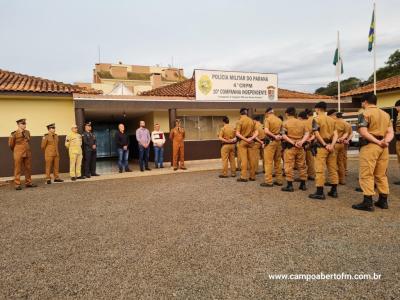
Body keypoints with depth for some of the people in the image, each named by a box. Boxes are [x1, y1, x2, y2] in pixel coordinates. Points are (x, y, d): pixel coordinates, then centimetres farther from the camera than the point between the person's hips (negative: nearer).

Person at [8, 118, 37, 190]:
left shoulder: (28, 132, 6)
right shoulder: (14, 134, -9)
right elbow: (11, 144, 2)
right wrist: (16, 151, 14)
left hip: (28, 154, 5)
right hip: (18, 154, -5)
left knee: (28, 169, 9)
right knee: (18, 169, 1)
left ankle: (28, 183, 20)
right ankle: (17, 184, 7)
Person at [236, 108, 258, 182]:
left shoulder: (240, 121, -6)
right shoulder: (252, 121, 7)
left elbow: (237, 134, -14)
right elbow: (256, 133, 3)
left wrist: (245, 139, -12)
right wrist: (251, 138, -8)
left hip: (242, 141, -4)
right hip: (251, 142, 4)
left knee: (243, 159, -2)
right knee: (251, 159, 8)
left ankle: (244, 177, -1)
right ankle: (252, 176, 15)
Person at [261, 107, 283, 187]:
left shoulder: (267, 119, -5)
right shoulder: (279, 120, 14)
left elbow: (266, 131, -18)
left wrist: (274, 136, -11)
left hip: (270, 141, -6)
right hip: (278, 141, 6)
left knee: (268, 162, -2)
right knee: (278, 162, 13)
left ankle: (268, 181, -1)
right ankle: (279, 180, 18)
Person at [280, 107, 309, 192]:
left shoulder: (285, 123, -3)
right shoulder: (302, 123, 11)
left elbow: (284, 135, -13)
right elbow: (306, 134, 2)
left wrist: (293, 142, -14)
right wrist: (301, 141, -11)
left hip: (289, 147, -4)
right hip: (300, 147, 5)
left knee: (289, 166, 0)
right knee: (302, 166, 12)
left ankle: (290, 185, 2)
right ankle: (303, 184, 20)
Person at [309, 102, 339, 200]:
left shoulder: (316, 119, -5)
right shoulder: (332, 120, 13)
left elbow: (317, 134, -15)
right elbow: (335, 134, 4)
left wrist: (325, 145, -11)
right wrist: (331, 145, -6)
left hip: (321, 146, -6)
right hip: (331, 146, 6)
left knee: (320, 170, -4)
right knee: (333, 169, 11)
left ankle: (320, 192, -2)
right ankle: (334, 191, 18)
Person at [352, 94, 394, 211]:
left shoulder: (365, 113, -6)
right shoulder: (386, 114, 18)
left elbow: (363, 132, -19)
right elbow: (390, 132, 10)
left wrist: (377, 142, -14)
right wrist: (385, 141, -7)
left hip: (369, 146, -8)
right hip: (383, 147, 8)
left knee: (366, 175, -4)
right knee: (381, 174, 14)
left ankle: (368, 202, -4)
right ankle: (383, 200, 19)